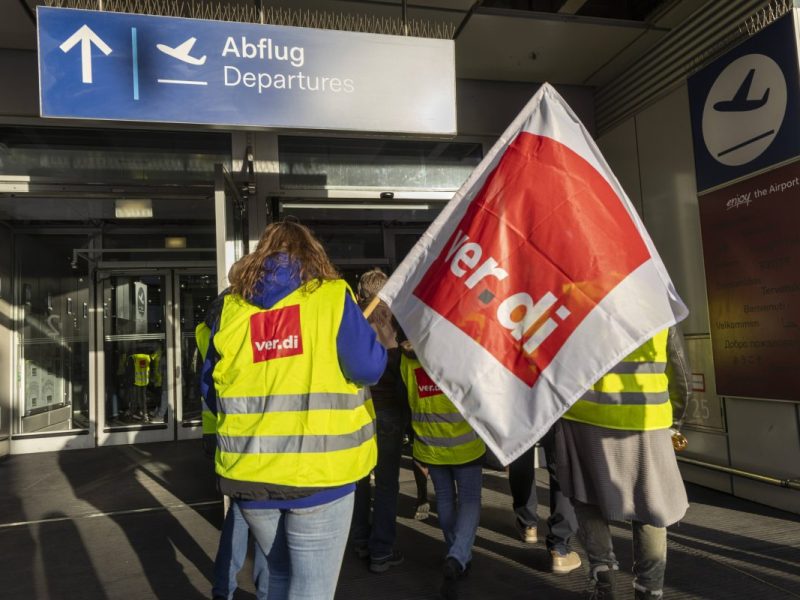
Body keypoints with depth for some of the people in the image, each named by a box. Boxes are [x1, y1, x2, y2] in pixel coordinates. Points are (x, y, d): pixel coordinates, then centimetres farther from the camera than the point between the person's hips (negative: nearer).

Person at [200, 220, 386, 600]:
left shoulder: (230, 308, 5)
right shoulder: (331, 296, -6)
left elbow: (210, 391, 11)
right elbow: (369, 367, -12)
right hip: (319, 471, -4)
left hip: (249, 473, 5)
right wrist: (378, 342, 9)